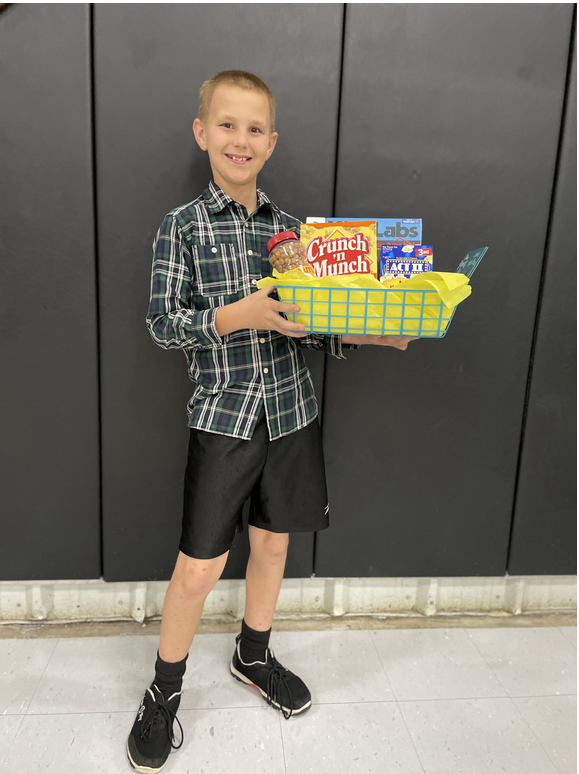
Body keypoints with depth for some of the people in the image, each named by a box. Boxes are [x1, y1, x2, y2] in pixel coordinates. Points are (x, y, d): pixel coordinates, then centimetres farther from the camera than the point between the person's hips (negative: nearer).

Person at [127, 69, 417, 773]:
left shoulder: (288, 228, 8)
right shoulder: (182, 226, -3)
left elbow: (305, 325, 9)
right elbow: (162, 323, -9)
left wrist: (367, 335, -6)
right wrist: (240, 315, -23)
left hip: (290, 411, 4)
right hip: (222, 416, -4)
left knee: (273, 543, 17)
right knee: (199, 567, 2)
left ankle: (254, 654, 43)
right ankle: (164, 693, 28)